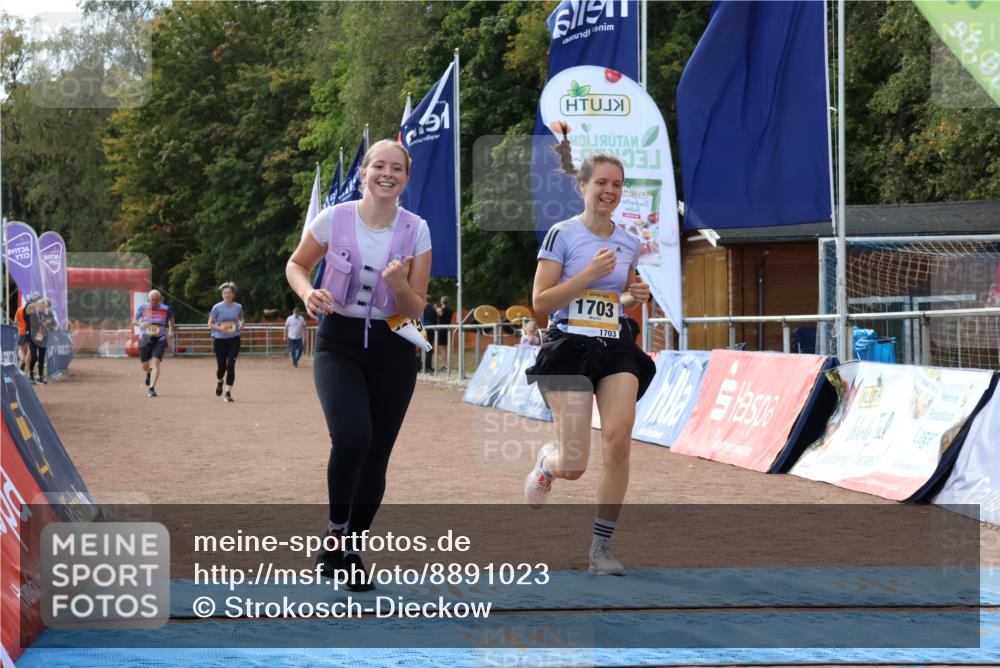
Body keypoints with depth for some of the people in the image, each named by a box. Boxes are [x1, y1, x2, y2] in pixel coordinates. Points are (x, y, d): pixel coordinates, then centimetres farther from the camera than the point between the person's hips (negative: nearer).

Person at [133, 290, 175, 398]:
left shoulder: (166, 309, -2)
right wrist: (140, 324, -16)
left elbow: (171, 319, 18)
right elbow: (134, 321, 5)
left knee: (156, 362, -18)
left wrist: (171, 331, 6)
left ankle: (152, 388, -19)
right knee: (145, 366, 9)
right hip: (145, 340, 2)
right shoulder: (143, 308, -2)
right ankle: (149, 373, 47)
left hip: (160, 340, -2)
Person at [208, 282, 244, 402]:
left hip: (234, 340, 1)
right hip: (220, 340, 0)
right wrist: (219, 328, -18)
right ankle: (219, 382, 40)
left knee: (231, 365, -11)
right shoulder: (217, 307, -4)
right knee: (221, 366, 5)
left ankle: (228, 392, -6)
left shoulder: (238, 307, 2)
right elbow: (210, 323, 1)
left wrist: (241, 324, -2)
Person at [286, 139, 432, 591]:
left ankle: (346, 551, 25)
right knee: (352, 438, -26)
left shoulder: (416, 231, -5)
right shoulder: (334, 219, -8)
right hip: (339, 343, -2)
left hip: (393, 350, 2)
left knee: (376, 457, 5)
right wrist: (308, 293, -12)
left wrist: (399, 285, -23)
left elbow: (415, 310, -1)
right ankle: (336, 530, -2)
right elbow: (296, 264, 9)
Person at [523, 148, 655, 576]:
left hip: (617, 349, 4)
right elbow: (540, 302, -10)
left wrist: (635, 297, 3)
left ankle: (601, 545, -4)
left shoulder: (629, 243, 11)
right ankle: (546, 462, 34)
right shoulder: (562, 234, -5)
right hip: (570, 347, -4)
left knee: (618, 439, -17)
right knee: (573, 466, -8)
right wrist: (590, 273, -18)